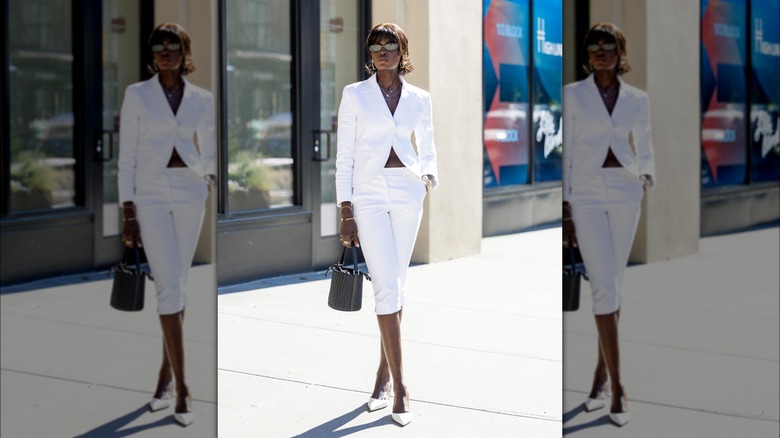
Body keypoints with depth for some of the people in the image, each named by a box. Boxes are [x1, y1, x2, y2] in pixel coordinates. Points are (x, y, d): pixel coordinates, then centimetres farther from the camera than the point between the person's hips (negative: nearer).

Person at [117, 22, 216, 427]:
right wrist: (128, 215, -5)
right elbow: (126, 156, 0)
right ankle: (181, 386, -8)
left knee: (176, 286, 7)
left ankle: (166, 374, 20)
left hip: (189, 194, 3)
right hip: (151, 195, -3)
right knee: (169, 287, -10)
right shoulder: (137, 94, 1)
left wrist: (209, 178, -4)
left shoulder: (201, 99, 8)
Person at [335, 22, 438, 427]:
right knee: (387, 288, -10)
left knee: (395, 287, 7)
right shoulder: (355, 94, 3)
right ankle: (399, 385, -7)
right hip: (369, 194, -2)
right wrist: (346, 214, -4)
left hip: (407, 193, 3)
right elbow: (344, 156, 1)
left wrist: (429, 177, -7)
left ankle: (383, 374, 20)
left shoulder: (419, 99, 9)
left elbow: (427, 150, 16)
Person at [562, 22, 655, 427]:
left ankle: (601, 374, 20)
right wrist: (564, 209, -3)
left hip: (625, 192, 3)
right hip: (586, 193, -3)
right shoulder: (573, 94, 2)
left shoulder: (637, 99, 9)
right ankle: (617, 386, -8)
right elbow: (565, 152, 1)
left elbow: (645, 148, 15)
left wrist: (647, 177, -7)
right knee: (604, 286, -10)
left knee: (612, 285, 7)